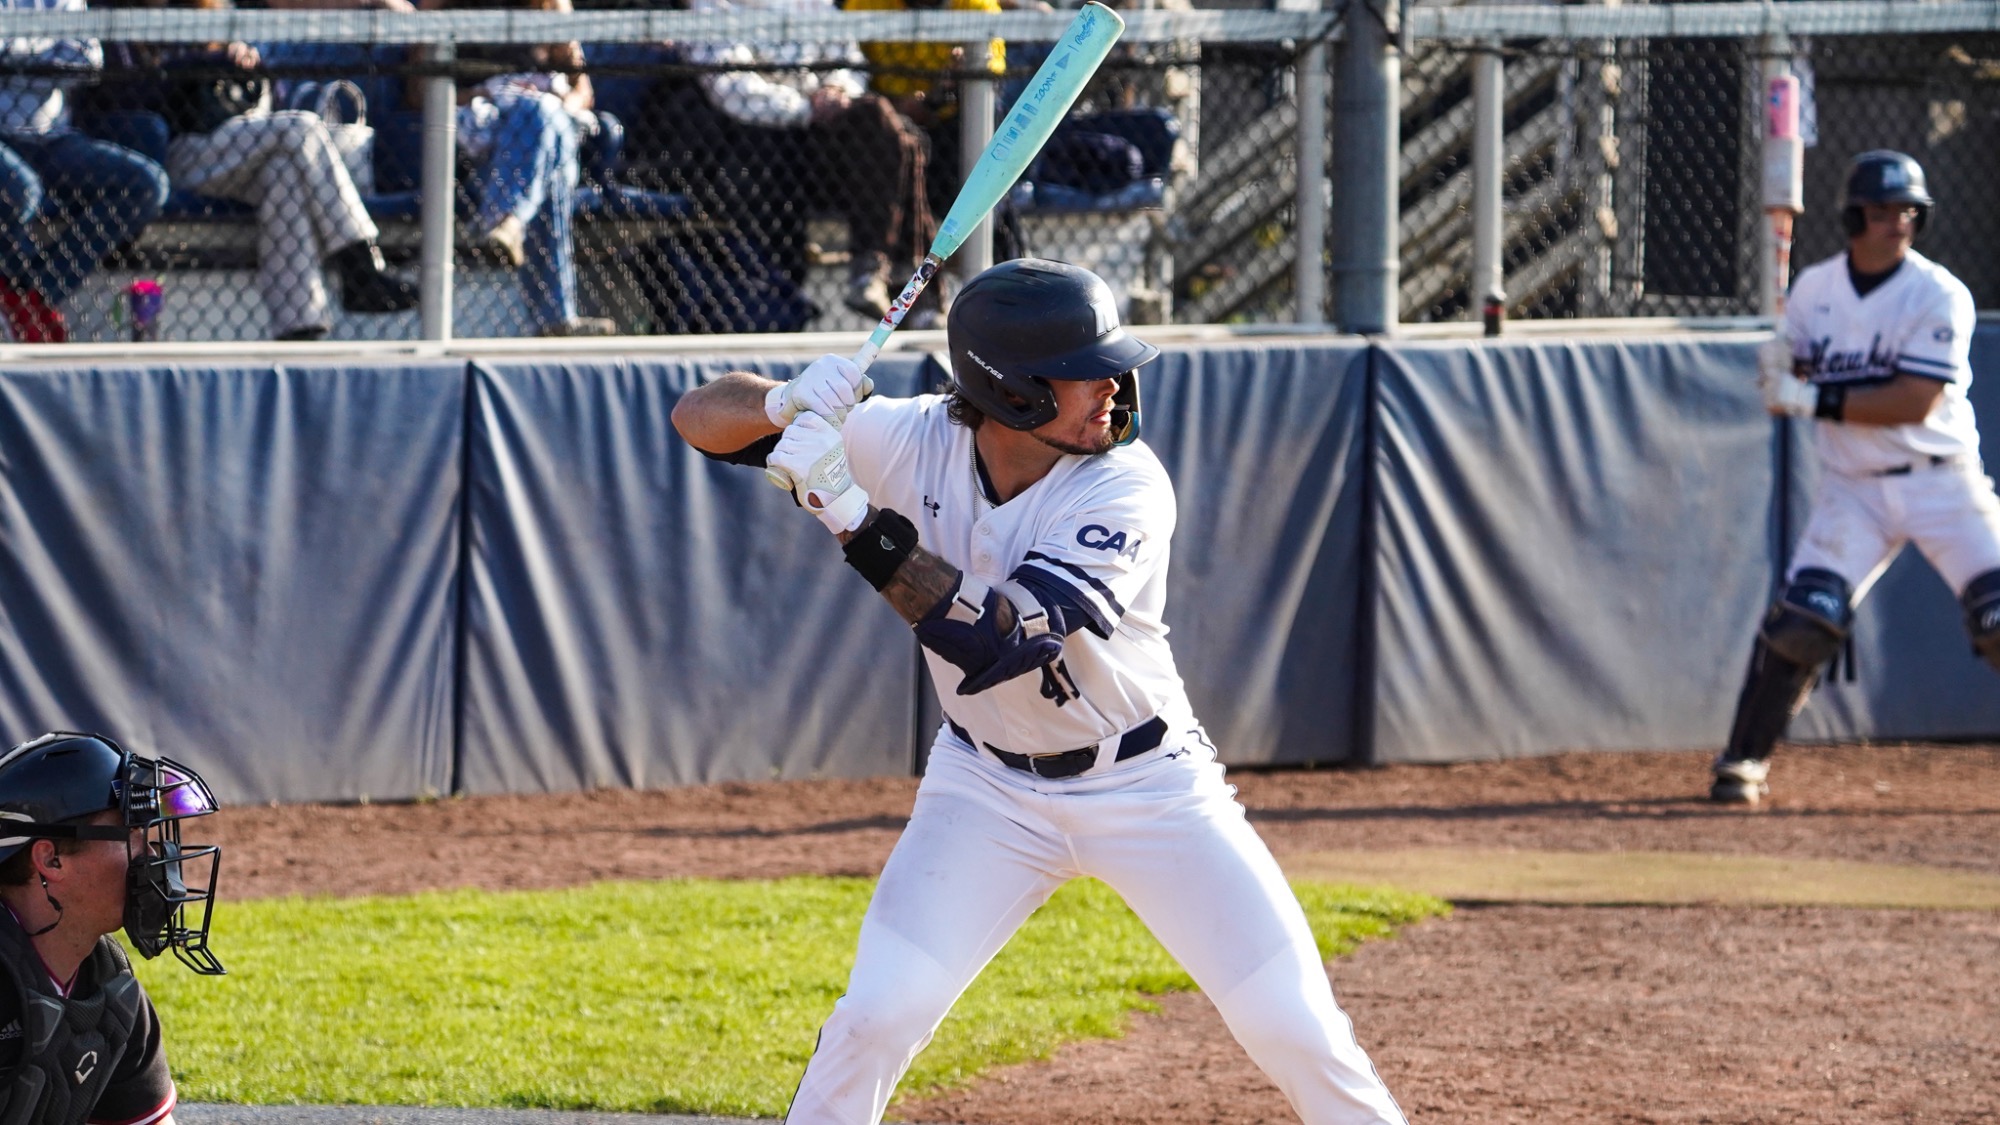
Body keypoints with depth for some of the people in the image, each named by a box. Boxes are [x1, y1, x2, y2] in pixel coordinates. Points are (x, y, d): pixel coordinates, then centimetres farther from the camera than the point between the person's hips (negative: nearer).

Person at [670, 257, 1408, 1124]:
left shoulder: (1126, 489, -24)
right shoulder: (913, 442, -16)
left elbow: (1005, 638, -37)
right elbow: (701, 417, -13)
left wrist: (848, 514, -41)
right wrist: (786, 404, -36)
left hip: (1145, 784, -2)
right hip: (988, 787, 2)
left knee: (1295, 1028, -6)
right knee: (879, 1014, -11)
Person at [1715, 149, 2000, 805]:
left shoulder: (1940, 296, -11)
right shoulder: (1815, 290, 3)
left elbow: (1914, 402, -19)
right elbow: (1788, 391, 11)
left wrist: (1816, 400, -23)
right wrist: (1777, 372, -13)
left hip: (1941, 481, -2)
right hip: (1853, 488, 2)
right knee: (1801, 620, -12)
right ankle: (1744, 760, 1)